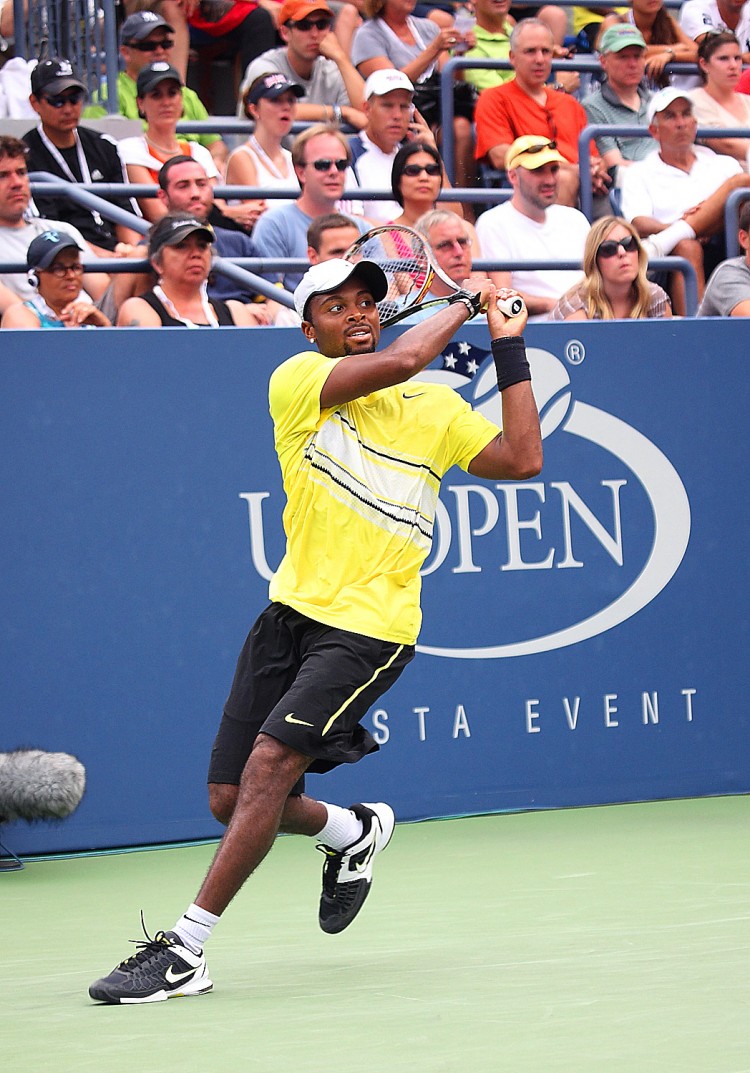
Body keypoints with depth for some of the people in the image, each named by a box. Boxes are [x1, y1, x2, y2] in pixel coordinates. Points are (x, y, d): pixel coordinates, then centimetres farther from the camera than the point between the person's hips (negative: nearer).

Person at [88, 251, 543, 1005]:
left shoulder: (435, 409, 6)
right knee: (230, 799, 4)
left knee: (269, 761, -22)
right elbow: (401, 359, -14)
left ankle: (184, 950, -20)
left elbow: (522, 460, -4)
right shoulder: (298, 382, 0)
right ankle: (354, 832, 36)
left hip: (369, 628, -3)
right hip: (291, 611, 3)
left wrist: (509, 350, -1)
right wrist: (463, 304, 2)